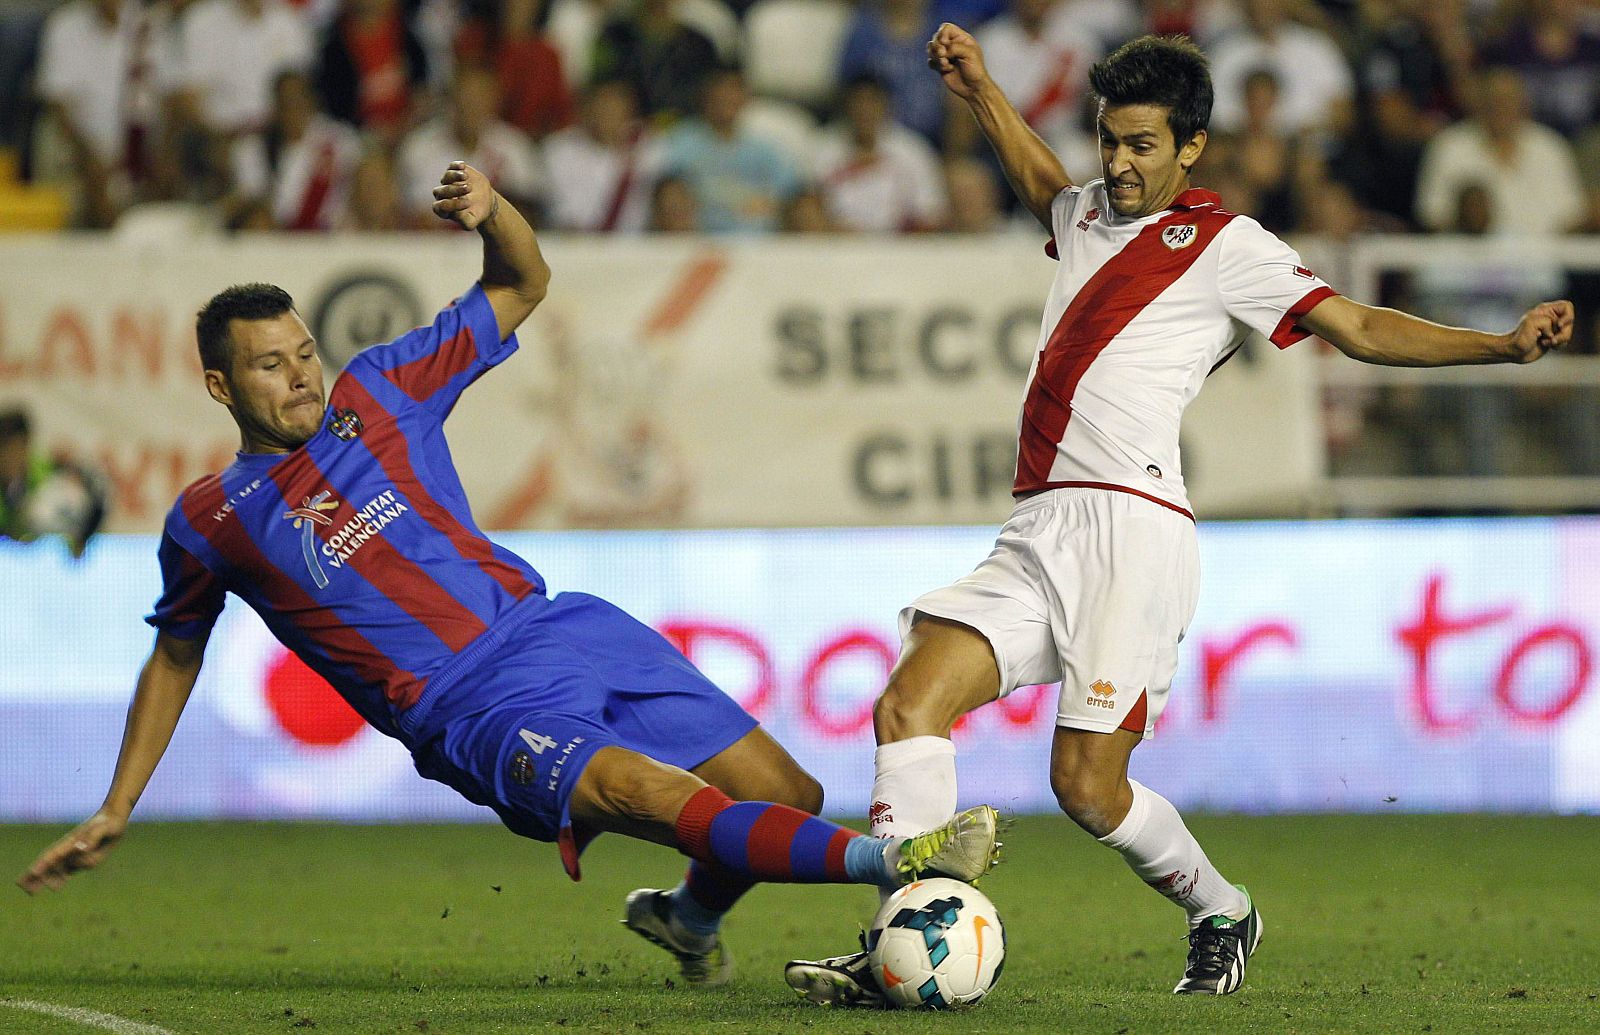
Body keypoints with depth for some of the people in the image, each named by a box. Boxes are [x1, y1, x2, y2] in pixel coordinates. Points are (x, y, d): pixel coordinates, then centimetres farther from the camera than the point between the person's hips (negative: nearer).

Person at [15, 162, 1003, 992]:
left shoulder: (379, 389, 10)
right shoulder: (209, 523, 6)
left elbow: (523, 286, 18)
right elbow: (175, 658, 22)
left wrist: (491, 208, -5)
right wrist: (114, 814, 21)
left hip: (566, 629, 5)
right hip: (475, 712, -5)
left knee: (790, 797, -3)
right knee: (647, 791, -33)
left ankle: (689, 917, 27)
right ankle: (889, 860, -52)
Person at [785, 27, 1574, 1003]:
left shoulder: (1224, 244, 3)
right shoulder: (1089, 213, 22)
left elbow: (1359, 328, -2)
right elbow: (1043, 182, 48)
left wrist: (1503, 344, -13)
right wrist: (981, 89, 50)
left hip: (1131, 527, -7)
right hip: (1037, 535, 7)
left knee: (1087, 784, -12)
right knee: (910, 703, -11)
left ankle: (1221, 914, 15)